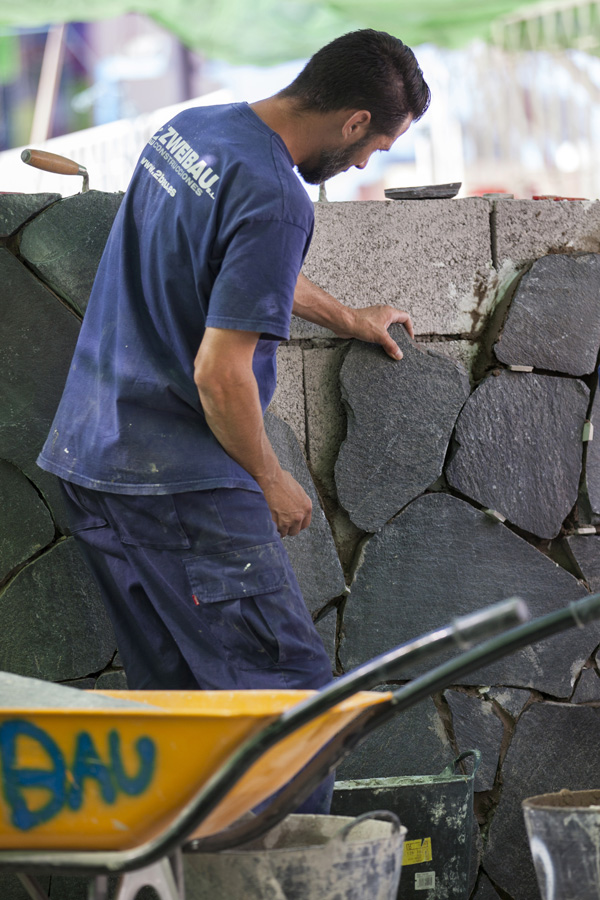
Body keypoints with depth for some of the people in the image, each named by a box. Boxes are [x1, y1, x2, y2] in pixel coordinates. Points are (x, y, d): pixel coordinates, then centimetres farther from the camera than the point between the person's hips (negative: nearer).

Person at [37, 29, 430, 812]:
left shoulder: (190, 128, 10)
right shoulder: (274, 200, -20)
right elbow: (221, 373, -22)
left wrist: (345, 317, 41)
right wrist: (272, 480, -6)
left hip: (88, 454, 10)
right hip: (181, 483, -10)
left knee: (170, 689, 15)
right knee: (293, 690, -4)